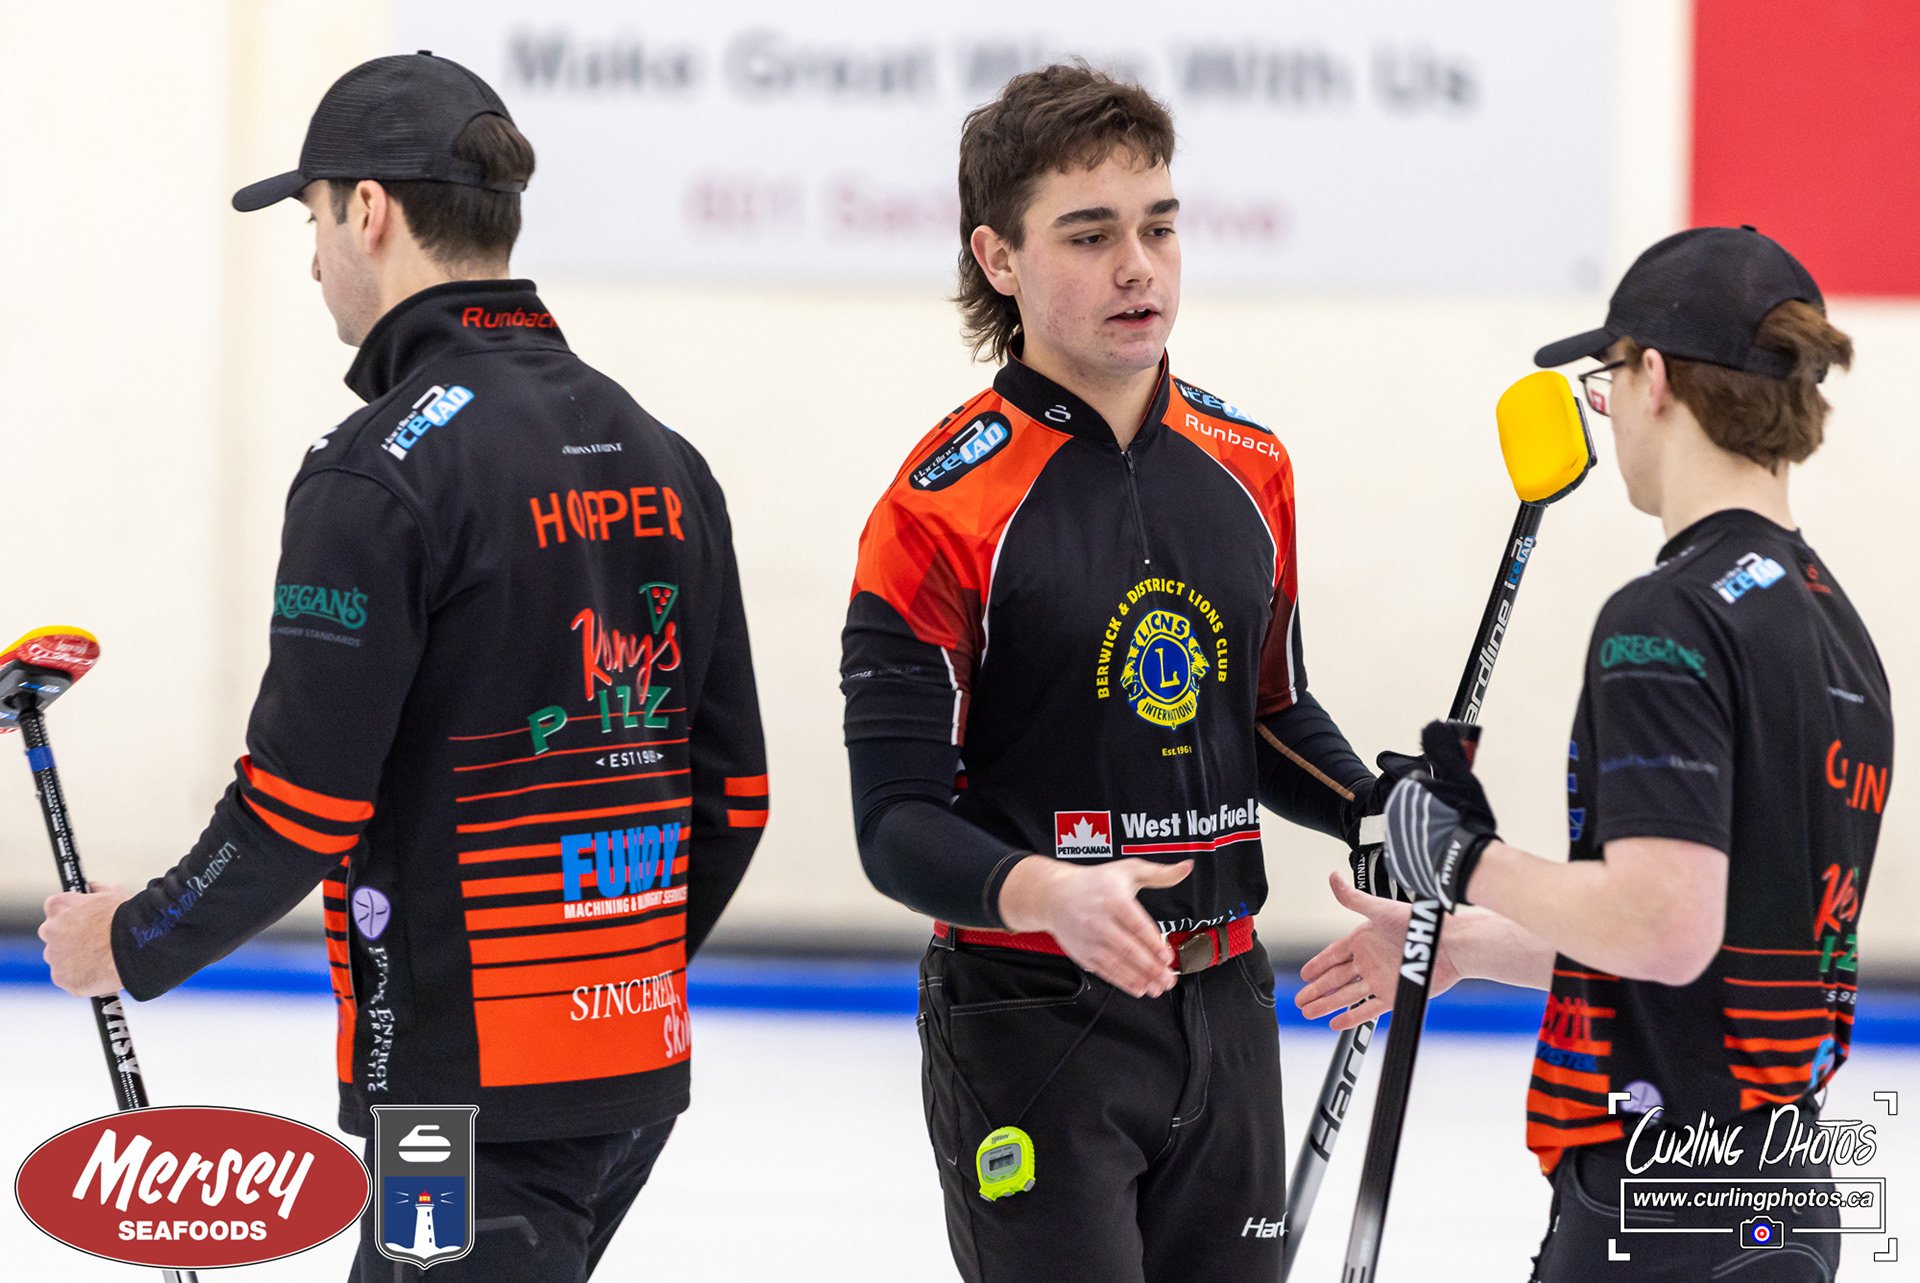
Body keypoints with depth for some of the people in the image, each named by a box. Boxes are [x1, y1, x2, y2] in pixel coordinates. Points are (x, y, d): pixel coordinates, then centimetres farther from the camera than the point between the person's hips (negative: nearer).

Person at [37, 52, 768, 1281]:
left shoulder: (383, 472, -14)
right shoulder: (661, 457, 11)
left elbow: (301, 809, -17)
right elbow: (733, 791, 14)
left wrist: (136, 944, 0)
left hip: (476, 1082, -9)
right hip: (640, 1074, 9)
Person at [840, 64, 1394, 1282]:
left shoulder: (1249, 470, 7)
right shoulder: (944, 507, -13)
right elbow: (898, 824, -14)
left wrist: (1379, 809, 0)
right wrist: (1045, 893, -32)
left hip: (1224, 1006, 6)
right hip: (1029, 1022, -6)